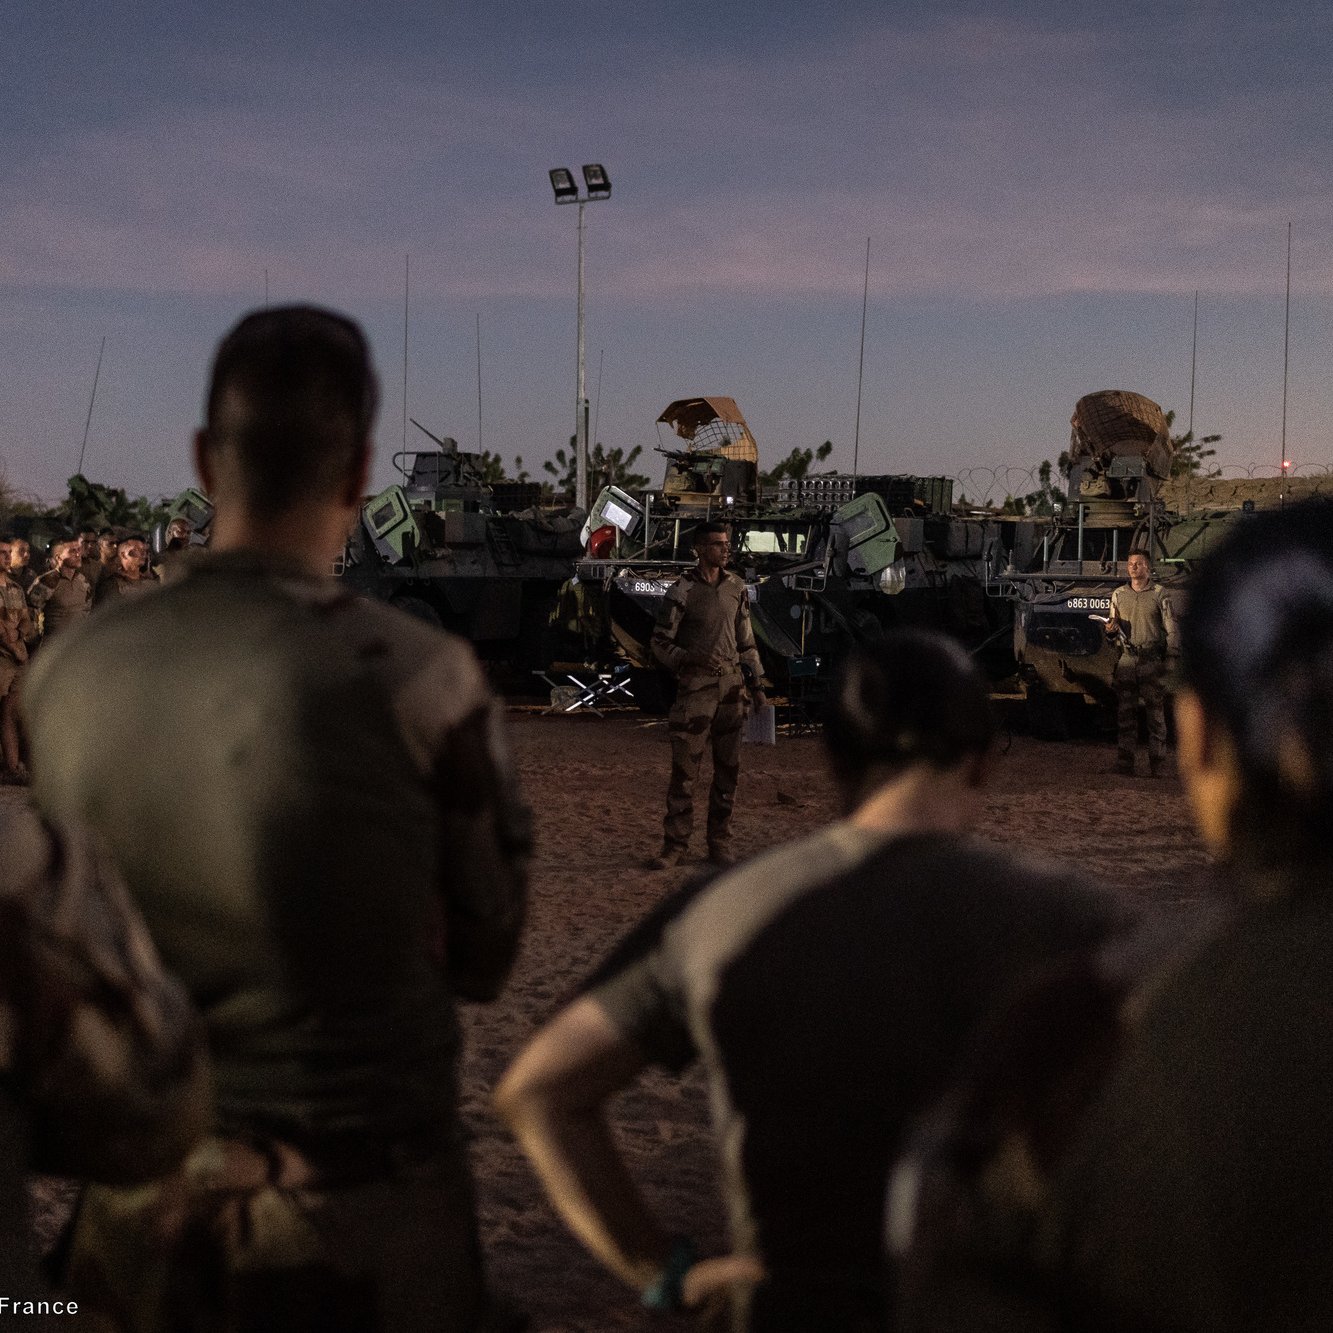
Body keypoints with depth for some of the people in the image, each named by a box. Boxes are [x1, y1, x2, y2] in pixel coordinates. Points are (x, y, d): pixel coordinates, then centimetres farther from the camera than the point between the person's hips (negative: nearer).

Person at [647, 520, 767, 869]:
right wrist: (692, 659, -21)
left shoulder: (736, 587, 9)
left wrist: (756, 684, 14)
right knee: (684, 768, -3)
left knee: (728, 768, 7)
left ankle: (720, 844, 15)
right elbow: (660, 642, -5)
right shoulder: (682, 591, -7)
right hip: (696, 687, -5)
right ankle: (675, 845, 5)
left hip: (732, 685, 5)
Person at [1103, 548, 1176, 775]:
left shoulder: (1160, 594, 3)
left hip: (1153, 661, -3)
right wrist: (1111, 631, -4)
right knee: (1125, 713, 2)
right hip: (1127, 660, 3)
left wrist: (1171, 655, -9)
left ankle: (1156, 765, 1)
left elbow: (1171, 629, 1)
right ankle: (1124, 763, 6)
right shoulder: (1118, 595, 13)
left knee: (1156, 712, -2)